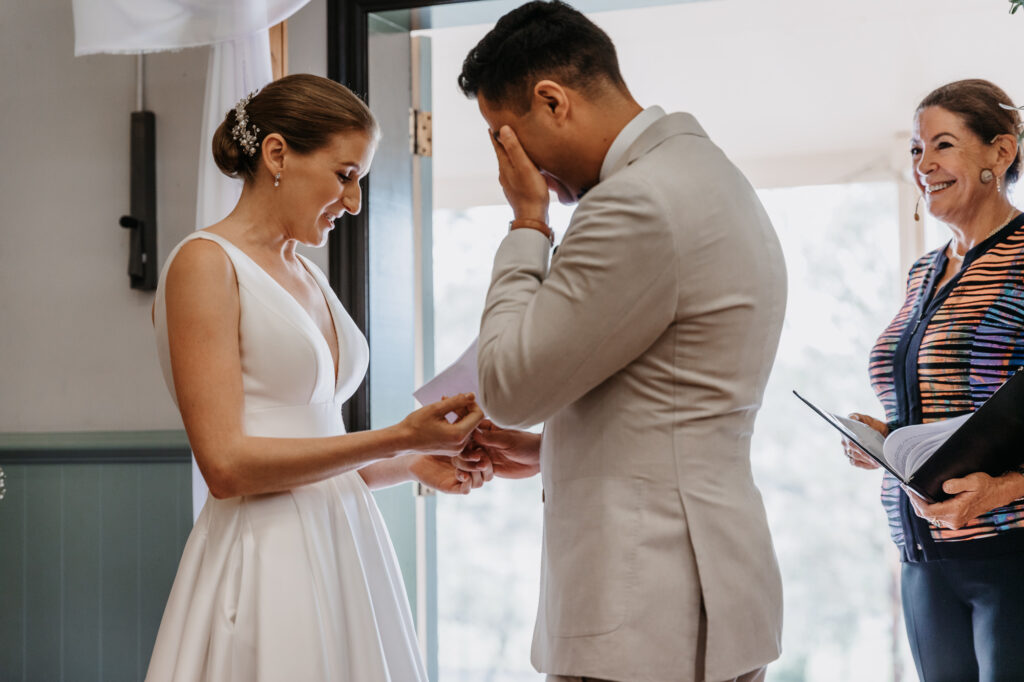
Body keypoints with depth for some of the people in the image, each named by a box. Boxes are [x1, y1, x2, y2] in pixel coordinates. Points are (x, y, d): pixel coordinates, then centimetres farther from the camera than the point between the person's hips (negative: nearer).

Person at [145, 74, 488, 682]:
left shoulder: (308, 277, 17)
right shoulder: (205, 262, -7)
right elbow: (227, 462, -16)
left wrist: (415, 464, 4)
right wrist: (398, 438, -16)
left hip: (344, 553, 8)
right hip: (266, 558, -7)